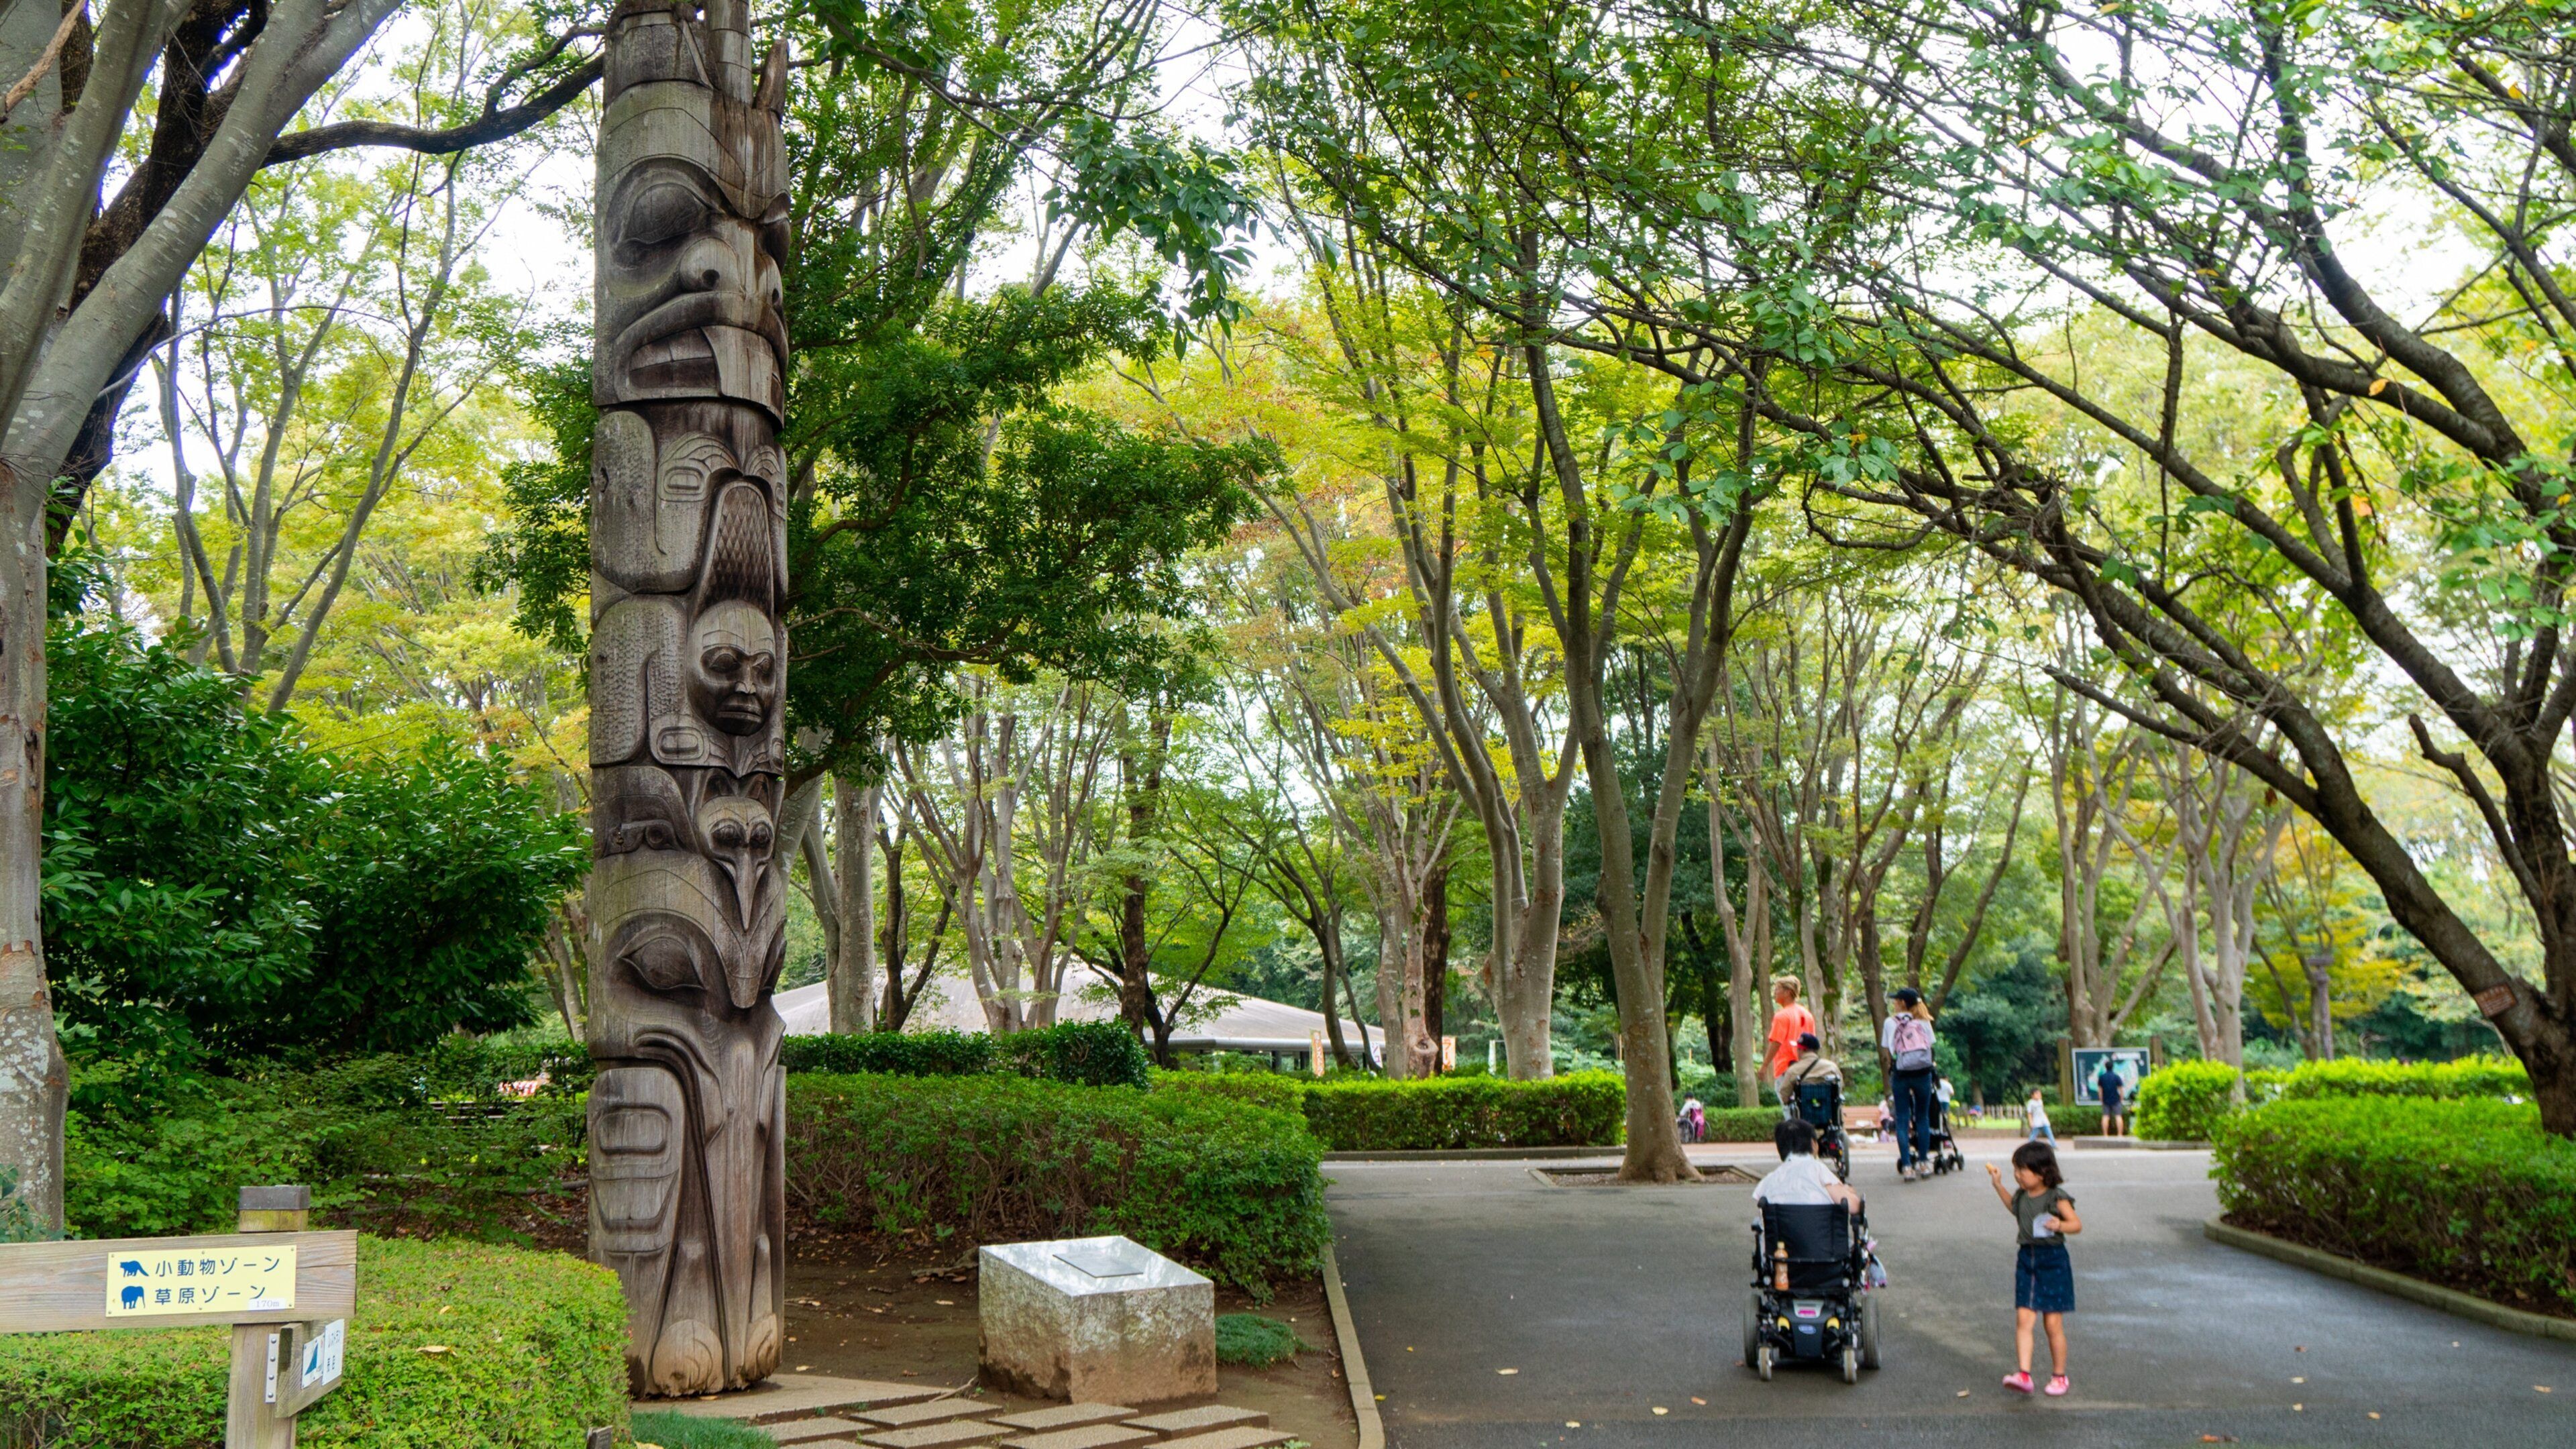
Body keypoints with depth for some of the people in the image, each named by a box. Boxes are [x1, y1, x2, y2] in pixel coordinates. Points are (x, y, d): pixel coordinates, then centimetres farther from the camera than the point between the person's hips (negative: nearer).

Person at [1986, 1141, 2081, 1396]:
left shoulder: (2057, 1198, -10)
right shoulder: (2021, 1194, 8)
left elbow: (2077, 1224, -11)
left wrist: (2059, 1225, -30)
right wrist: (1998, 1185, 26)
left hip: (2053, 1260, -5)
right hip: (2026, 1258, 5)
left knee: (2053, 1324, 2)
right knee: (2023, 1318, -6)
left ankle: (2059, 1376, 17)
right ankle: (2024, 1375, -10)